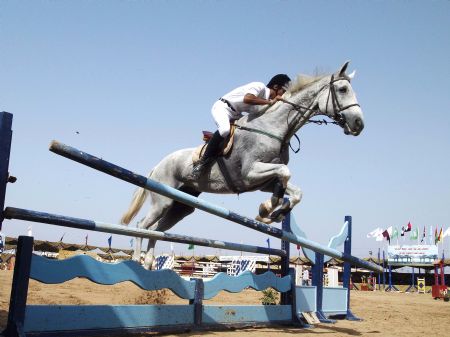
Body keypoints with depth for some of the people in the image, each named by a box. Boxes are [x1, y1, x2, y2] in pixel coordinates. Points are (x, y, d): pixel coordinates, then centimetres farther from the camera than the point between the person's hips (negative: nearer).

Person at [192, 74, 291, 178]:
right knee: (225, 129, -35)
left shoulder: (265, 102, 7)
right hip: (222, 107, -9)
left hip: (235, 115, 10)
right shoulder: (260, 86, -18)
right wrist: (270, 102, -33)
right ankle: (202, 162, -26)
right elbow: (247, 99, -37)